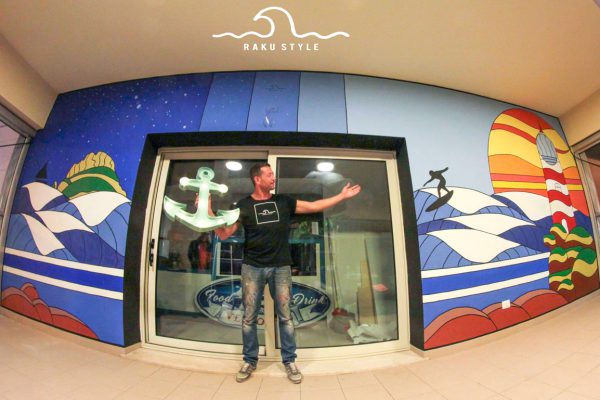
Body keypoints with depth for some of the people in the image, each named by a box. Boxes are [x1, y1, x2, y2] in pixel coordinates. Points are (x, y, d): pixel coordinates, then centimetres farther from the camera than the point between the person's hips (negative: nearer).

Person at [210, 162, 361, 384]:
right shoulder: (244, 205, 1)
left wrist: (342, 196, 7)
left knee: (285, 316, 8)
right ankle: (250, 361, 31)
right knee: (249, 317, 10)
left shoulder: (284, 201, 6)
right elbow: (224, 234, -1)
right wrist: (208, 212, -15)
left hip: (281, 267, 1)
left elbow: (314, 206, 8)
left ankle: (289, 361, 27)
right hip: (252, 268, 0)